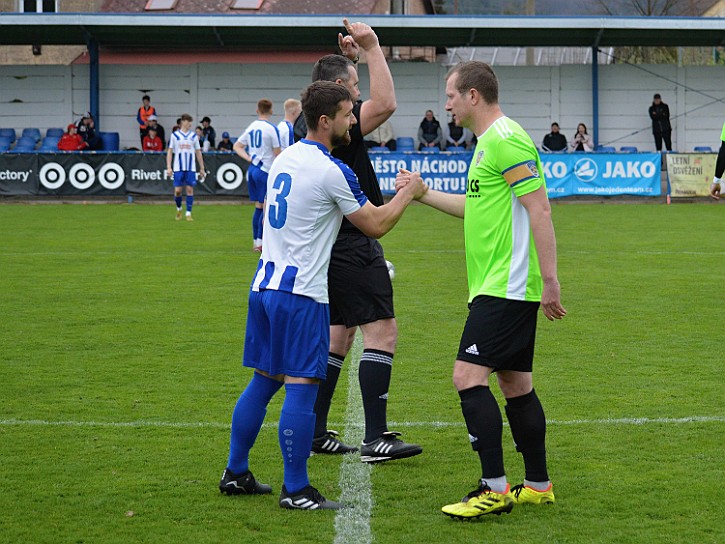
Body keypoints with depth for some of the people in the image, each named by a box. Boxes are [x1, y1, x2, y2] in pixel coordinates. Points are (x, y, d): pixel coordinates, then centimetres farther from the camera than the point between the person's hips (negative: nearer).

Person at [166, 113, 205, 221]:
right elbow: (170, 151, 3)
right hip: (178, 167, -1)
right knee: (177, 190, -2)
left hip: (191, 168, 1)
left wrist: (202, 169, 10)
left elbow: (198, 152, 11)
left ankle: (188, 213, 2)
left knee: (190, 189, -3)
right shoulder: (175, 135, 3)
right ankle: (178, 208, 24)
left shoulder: (193, 136, 8)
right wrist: (169, 167, -6)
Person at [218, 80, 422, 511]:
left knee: (264, 381, 15)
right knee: (301, 388, -5)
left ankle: (236, 474, 20)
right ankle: (296, 490, -2)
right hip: (302, 292, -9)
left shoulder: (285, 158, 12)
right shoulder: (332, 171, -14)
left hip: (265, 285, 9)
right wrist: (409, 193, 10)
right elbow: (376, 225, -6)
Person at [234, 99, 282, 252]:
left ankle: (256, 242, 16)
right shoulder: (271, 128, -12)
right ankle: (260, 242, -4)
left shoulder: (251, 127, 9)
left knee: (258, 207, 14)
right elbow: (278, 153, -12)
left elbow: (237, 146, 14)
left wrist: (249, 158, 5)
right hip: (265, 170, -7)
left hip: (252, 169, 7)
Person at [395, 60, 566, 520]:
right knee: (514, 382, 13)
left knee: (469, 376, -13)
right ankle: (538, 485, 20)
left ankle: (495, 489, -11)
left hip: (505, 287, -10)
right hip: (504, 288, 10)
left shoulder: (505, 140, -14)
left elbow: (540, 209, -20)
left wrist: (549, 280, -23)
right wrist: (423, 193, 30)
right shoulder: (490, 141, 18)